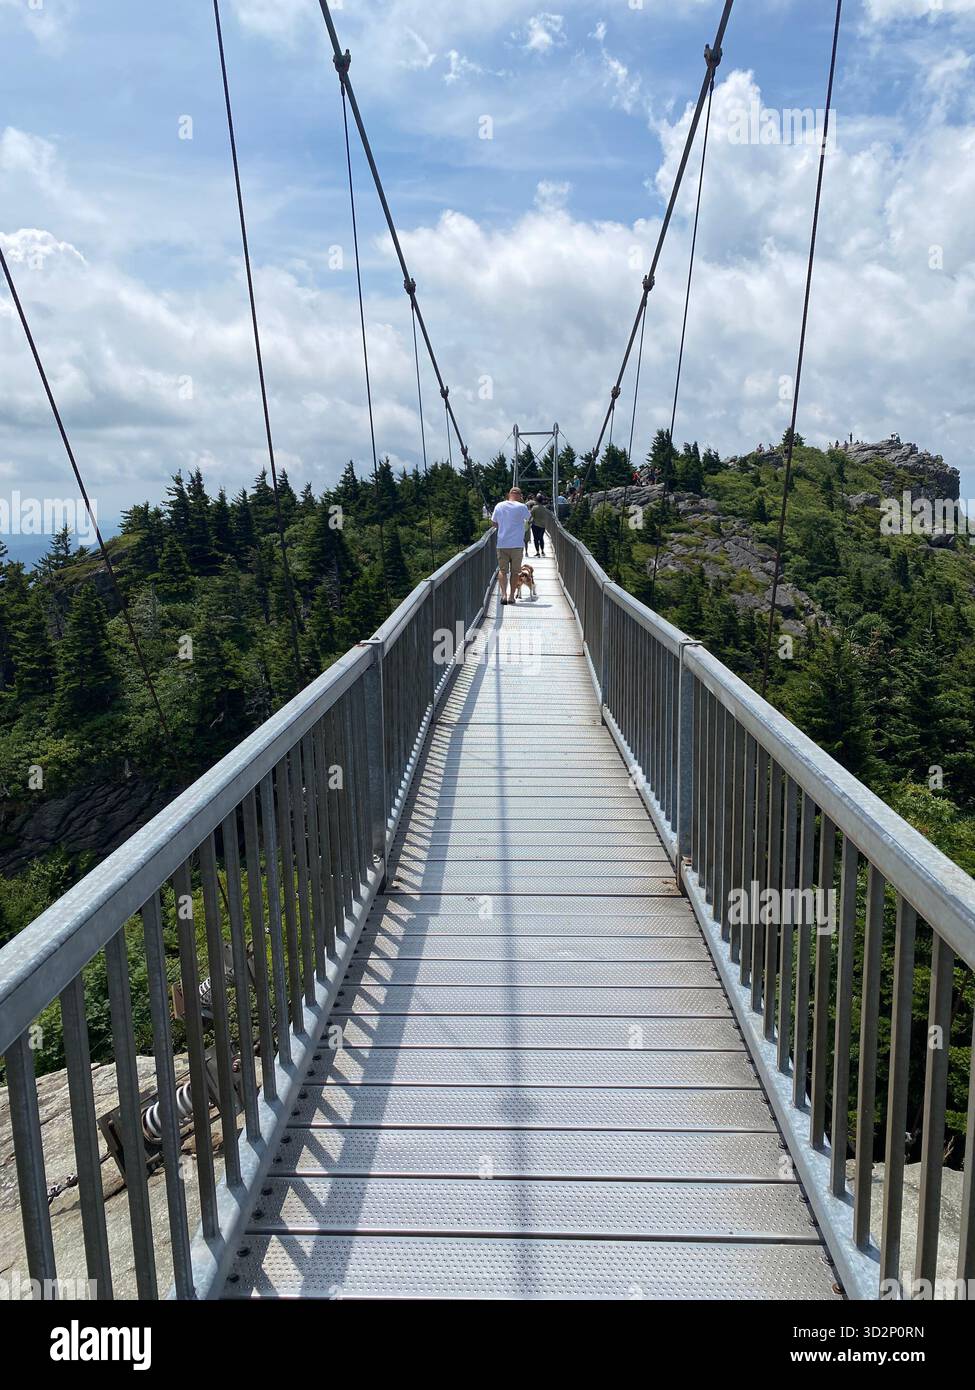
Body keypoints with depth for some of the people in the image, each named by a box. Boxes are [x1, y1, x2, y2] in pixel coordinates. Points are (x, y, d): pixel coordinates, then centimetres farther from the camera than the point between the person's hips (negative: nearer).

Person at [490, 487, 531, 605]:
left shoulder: (499, 506, 2)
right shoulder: (521, 507, -6)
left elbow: (493, 523, 11)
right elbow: (529, 518, 13)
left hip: (502, 544, 2)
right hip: (517, 544, -1)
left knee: (502, 570, 5)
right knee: (514, 571, 9)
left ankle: (504, 594, -14)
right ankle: (511, 597, 12)